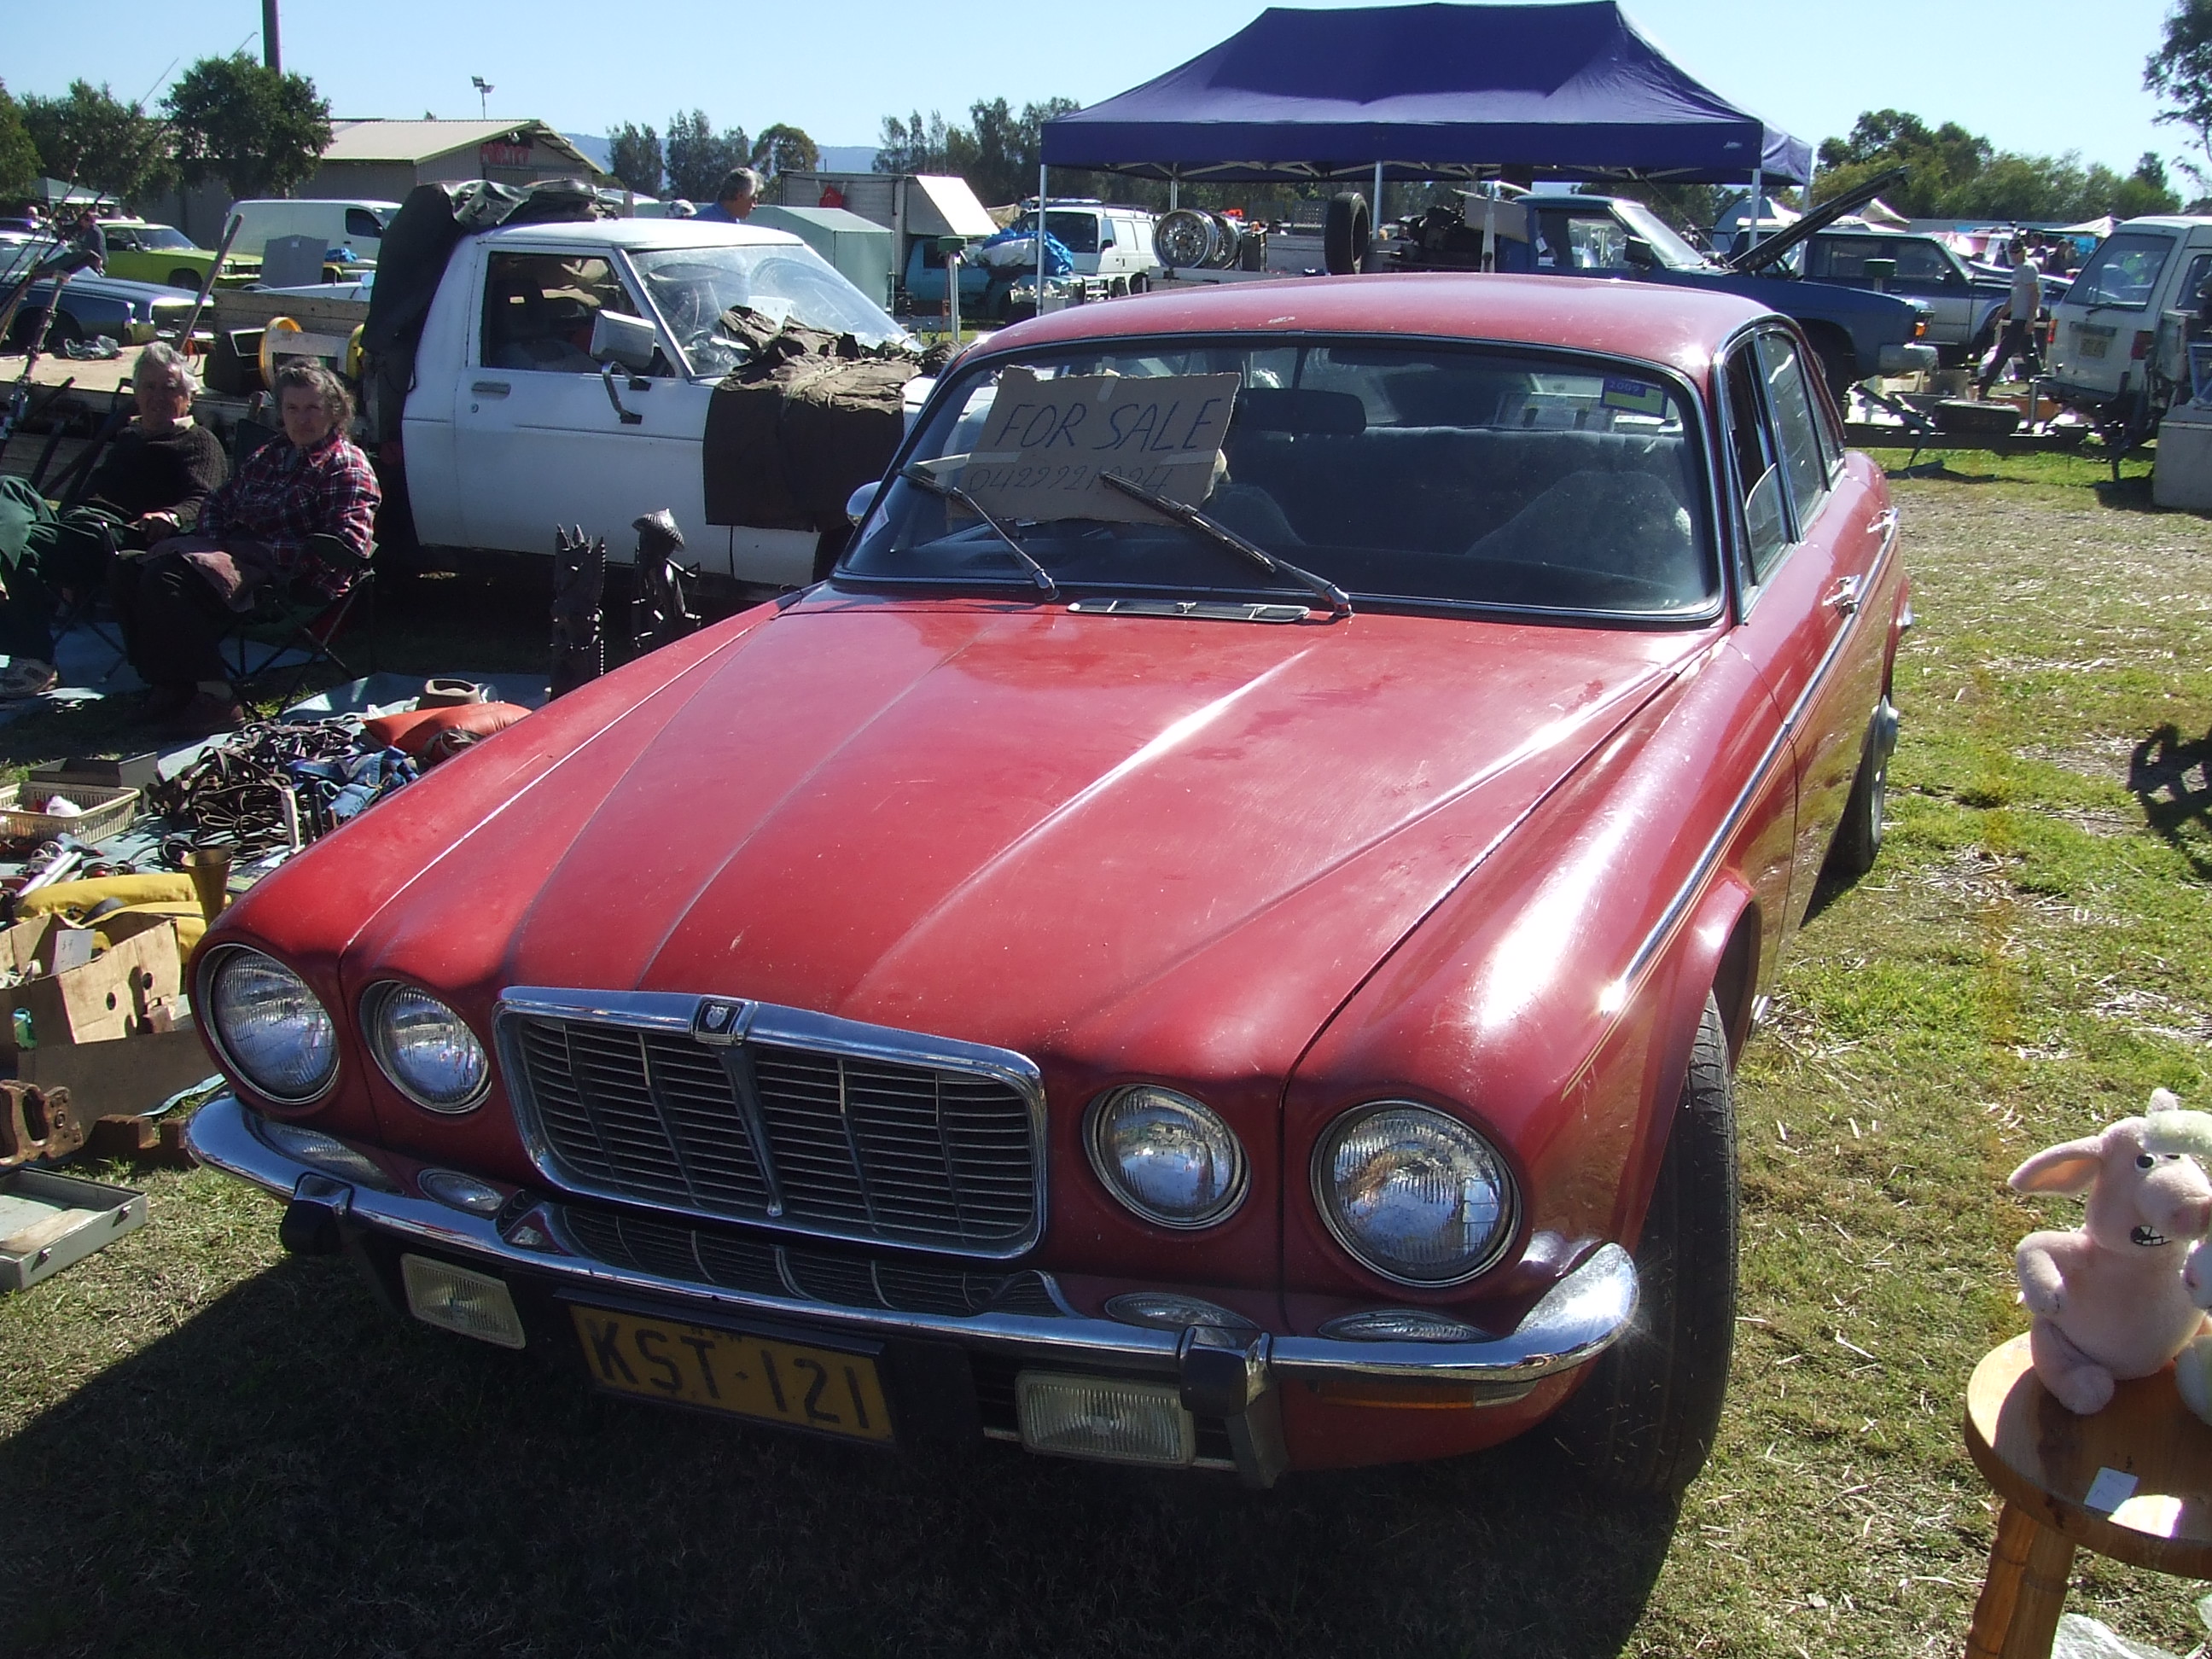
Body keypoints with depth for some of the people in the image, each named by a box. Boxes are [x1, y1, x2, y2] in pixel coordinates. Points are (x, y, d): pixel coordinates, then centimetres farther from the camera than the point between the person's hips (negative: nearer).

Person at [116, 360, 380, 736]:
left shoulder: (347, 468, -2)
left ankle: (216, 698, -30)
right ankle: (169, 684, -5)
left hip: (290, 580, -9)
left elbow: (346, 547, -15)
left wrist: (264, 553, -16)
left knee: (167, 576, -29)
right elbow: (218, 504, 33)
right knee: (130, 570, -7)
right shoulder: (267, 456, 25)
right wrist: (218, 544, 8)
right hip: (239, 554, 9)